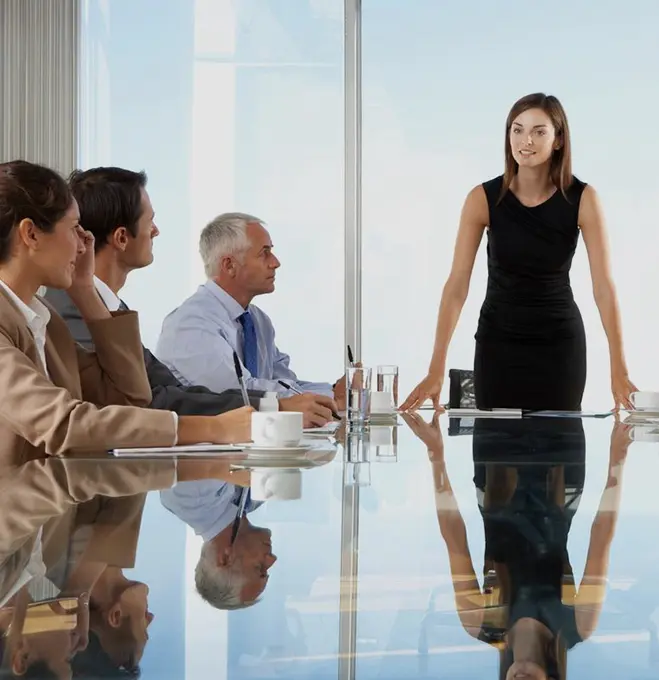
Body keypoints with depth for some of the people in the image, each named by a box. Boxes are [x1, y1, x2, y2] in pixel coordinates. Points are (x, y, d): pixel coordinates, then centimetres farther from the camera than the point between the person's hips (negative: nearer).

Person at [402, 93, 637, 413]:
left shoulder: (582, 199, -13)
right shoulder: (484, 199, -14)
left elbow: (604, 287, -16)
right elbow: (457, 285, -16)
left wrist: (618, 371, -23)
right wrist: (436, 370, -22)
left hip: (560, 343, 0)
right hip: (498, 341, 0)